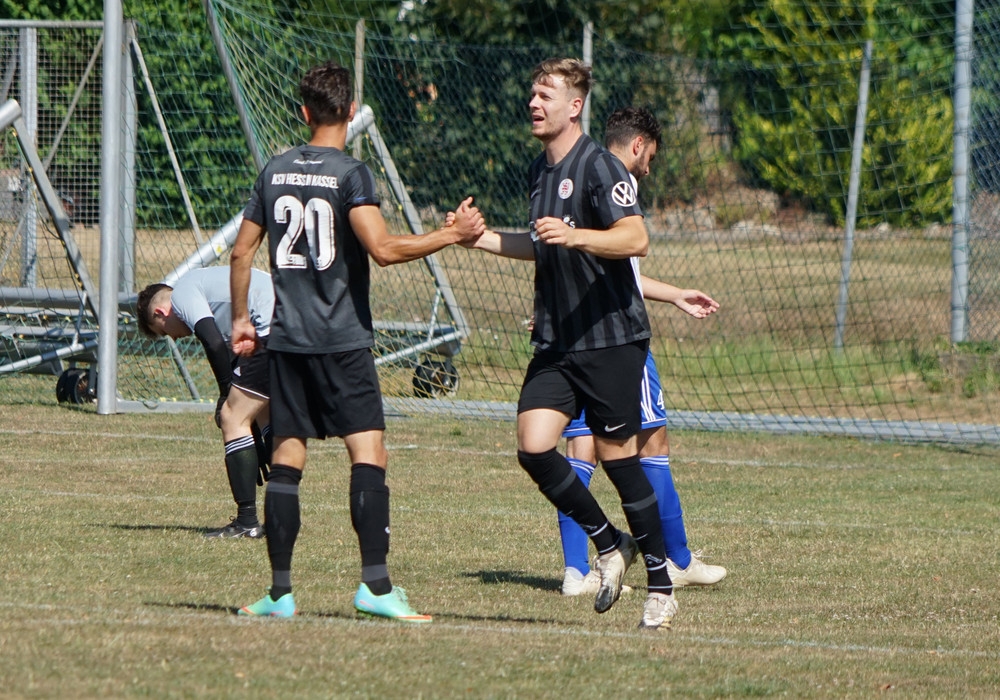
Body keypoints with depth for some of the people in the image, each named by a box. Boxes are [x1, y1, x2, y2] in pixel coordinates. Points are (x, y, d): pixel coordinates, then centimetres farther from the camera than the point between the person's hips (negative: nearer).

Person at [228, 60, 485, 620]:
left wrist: (241, 319, 26)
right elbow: (384, 248, -20)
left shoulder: (275, 172, 9)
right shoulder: (351, 175, -8)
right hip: (343, 340, -5)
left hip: (287, 339, 5)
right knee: (369, 453, -7)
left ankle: (280, 591, 6)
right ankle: (376, 584, -18)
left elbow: (243, 251, 14)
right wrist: (452, 235, -11)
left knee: (286, 458, 7)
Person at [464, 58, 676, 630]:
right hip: (556, 341, 7)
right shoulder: (541, 170, 15)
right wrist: (481, 238, 23)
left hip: (611, 339, -7)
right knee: (534, 447, -7)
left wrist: (574, 236, -36)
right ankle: (609, 545, 13)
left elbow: (635, 240, -23)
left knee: (618, 455, -3)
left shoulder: (599, 168, -12)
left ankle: (661, 586, 9)